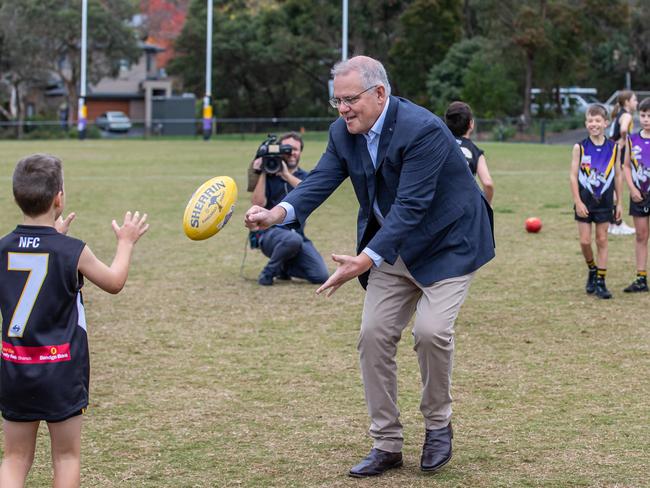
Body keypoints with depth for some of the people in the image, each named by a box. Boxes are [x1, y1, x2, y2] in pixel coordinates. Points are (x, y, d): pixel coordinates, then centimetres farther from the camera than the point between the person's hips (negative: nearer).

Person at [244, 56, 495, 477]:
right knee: (375, 334, 0)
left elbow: (410, 206, -33)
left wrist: (365, 260, -39)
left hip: (447, 243, -7)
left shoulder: (423, 130, -28)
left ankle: (437, 423, 6)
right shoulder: (343, 133, -5)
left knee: (431, 329, -21)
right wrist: (278, 213, -36)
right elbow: (320, 181, -15)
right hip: (394, 247, 7)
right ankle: (387, 445, 11)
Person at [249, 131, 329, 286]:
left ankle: (284, 267, 15)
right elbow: (258, 203, -11)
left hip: (297, 234, 4)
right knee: (293, 239, -40)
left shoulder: (304, 176, 12)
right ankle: (268, 272, -11)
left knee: (322, 276, -14)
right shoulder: (269, 176, 5)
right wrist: (262, 173, -10)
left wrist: (286, 175, -19)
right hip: (269, 233, -4)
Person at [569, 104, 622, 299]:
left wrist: (619, 202, 6)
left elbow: (618, 175, 6)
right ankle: (592, 270, 26)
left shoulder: (613, 148, -1)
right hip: (585, 201, -1)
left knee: (602, 240, 4)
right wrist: (578, 201, -11)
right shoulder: (580, 147, -5)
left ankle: (601, 282, 9)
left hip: (605, 201, 1)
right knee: (585, 241, -1)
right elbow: (573, 176, -5)